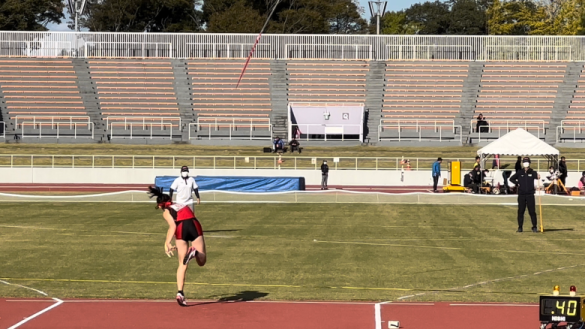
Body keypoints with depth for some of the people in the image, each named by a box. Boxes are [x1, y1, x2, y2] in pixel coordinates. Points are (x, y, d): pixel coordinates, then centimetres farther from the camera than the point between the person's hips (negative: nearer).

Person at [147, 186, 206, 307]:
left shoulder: (166, 211, 17)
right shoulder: (184, 206, 33)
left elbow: (173, 225, -1)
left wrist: (167, 243, -6)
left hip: (181, 228, -2)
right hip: (195, 225, 2)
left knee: (182, 265, 7)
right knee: (202, 261, 2)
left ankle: (180, 293, -3)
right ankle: (195, 252, -30)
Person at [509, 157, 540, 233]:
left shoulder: (532, 172, 0)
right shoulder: (520, 173, 6)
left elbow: (537, 176, -22)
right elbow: (511, 179, 15)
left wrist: (538, 177, -45)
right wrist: (517, 183, 0)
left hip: (530, 195, -2)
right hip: (521, 195, 2)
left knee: (532, 211, -1)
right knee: (520, 211, 4)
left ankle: (534, 227, 5)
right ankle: (520, 227, 10)